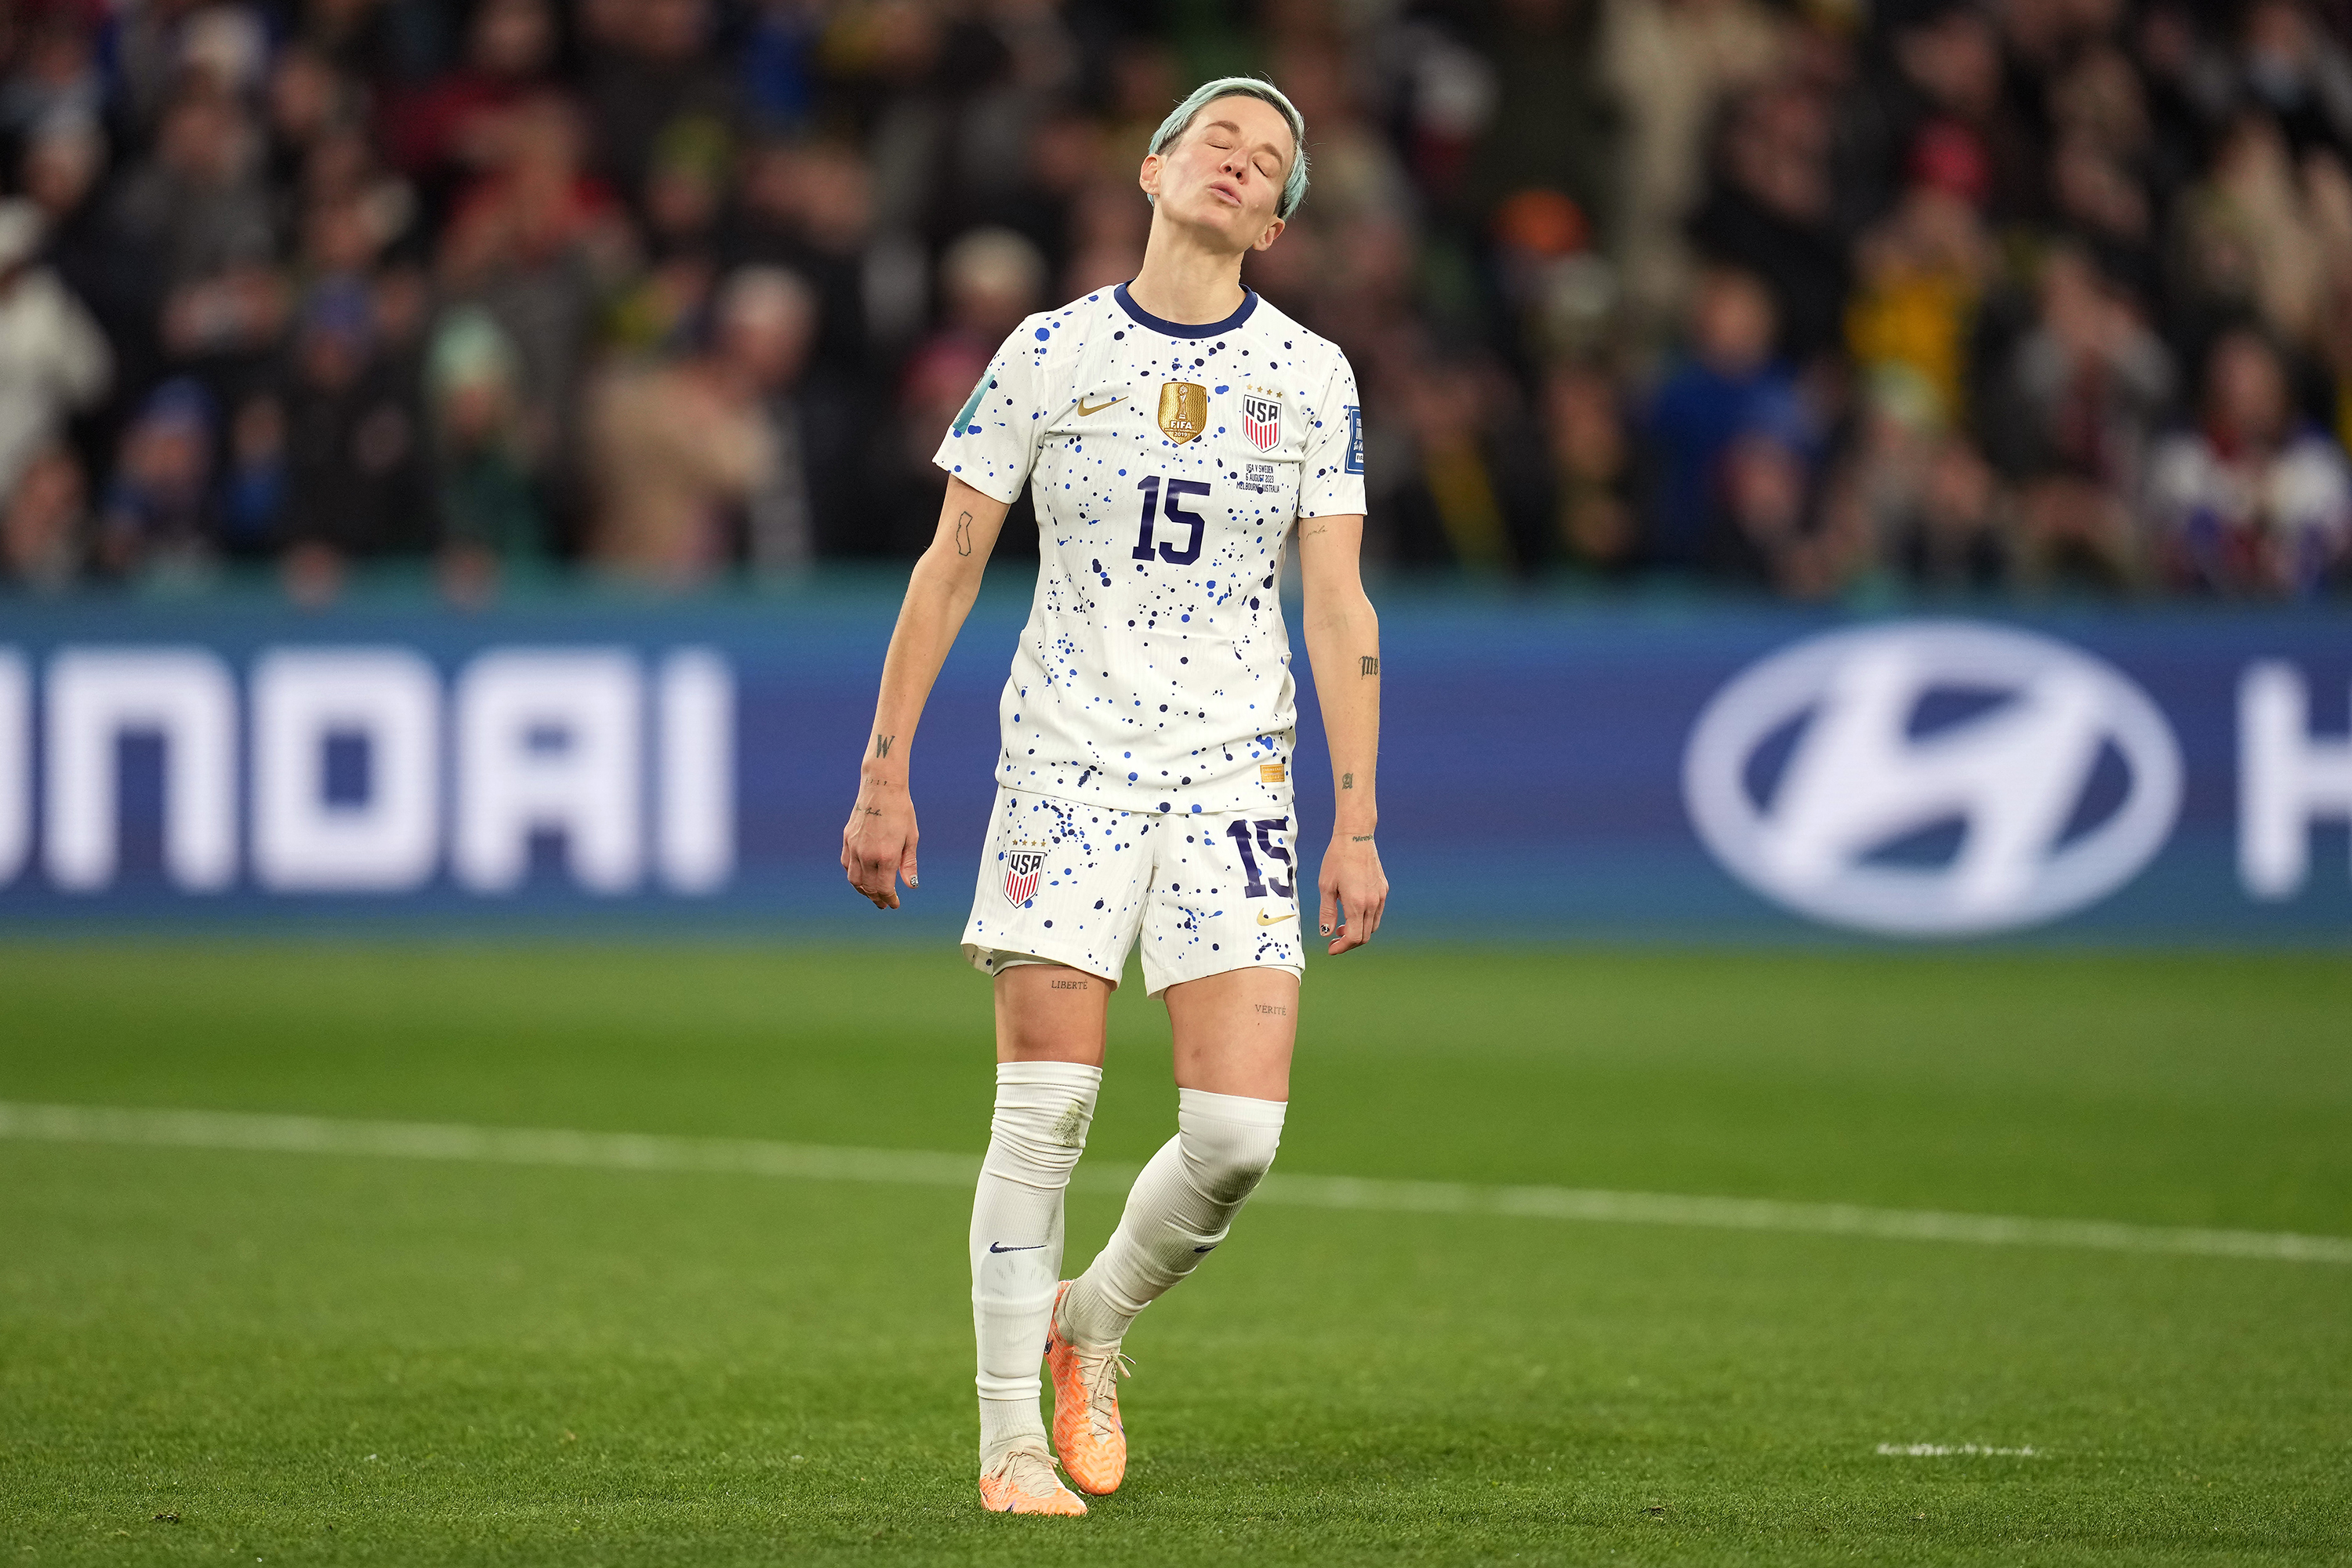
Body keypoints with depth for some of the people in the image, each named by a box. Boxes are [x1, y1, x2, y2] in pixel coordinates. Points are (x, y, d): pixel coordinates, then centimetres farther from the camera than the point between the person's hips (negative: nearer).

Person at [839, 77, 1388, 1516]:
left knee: (1238, 1135, -8)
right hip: (1067, 758, -1)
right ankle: (1010, 1441, 5)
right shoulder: (1053, 352, 3)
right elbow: (951, 565, 6)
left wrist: (1358, 829, -3)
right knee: (1045, 1111, -7)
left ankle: (1097, 1321, 21)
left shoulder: (1310, 377, 5)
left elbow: (1341, 610, 3)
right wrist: (885, 776, 2)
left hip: (1236, 775, 1)